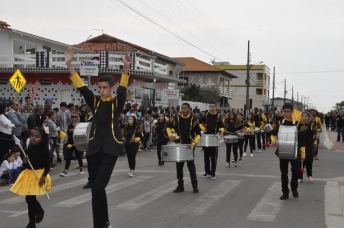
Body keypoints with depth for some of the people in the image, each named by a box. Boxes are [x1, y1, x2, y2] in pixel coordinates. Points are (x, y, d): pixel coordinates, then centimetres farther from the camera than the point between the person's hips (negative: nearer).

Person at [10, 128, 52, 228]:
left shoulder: (44, 150, -10)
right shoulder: (29, 150, 4)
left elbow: (47, 165, -8)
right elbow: (25, 166, 10)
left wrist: (43, 176, -19)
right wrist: (25, 161, -12)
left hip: (39, 175, -5)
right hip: (28, 174, 5)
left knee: (30, 198, -8)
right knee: (29, 198, 8)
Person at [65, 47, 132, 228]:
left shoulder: (117, 103, -1)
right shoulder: (95, 101, 7)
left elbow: (122, 89, -19)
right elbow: (81, 87, -3)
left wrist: (126, 68, -36)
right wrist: (69, 64, -15)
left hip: (110, 149, -4)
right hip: (94, 148, 4)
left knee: (98, 188, -14)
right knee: (95, 188, 9)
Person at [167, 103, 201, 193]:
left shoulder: (193, 120, -3)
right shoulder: (177, 119, 3)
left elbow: (198, 134, 2)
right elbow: (169, 127, 18)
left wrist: (195, 141, -14)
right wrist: (170, 135, 1)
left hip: (189, 146, -3)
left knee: (191, 164, -3)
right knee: (179, 165, 6)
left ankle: (195, 185, 7)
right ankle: (180, 185, 16)